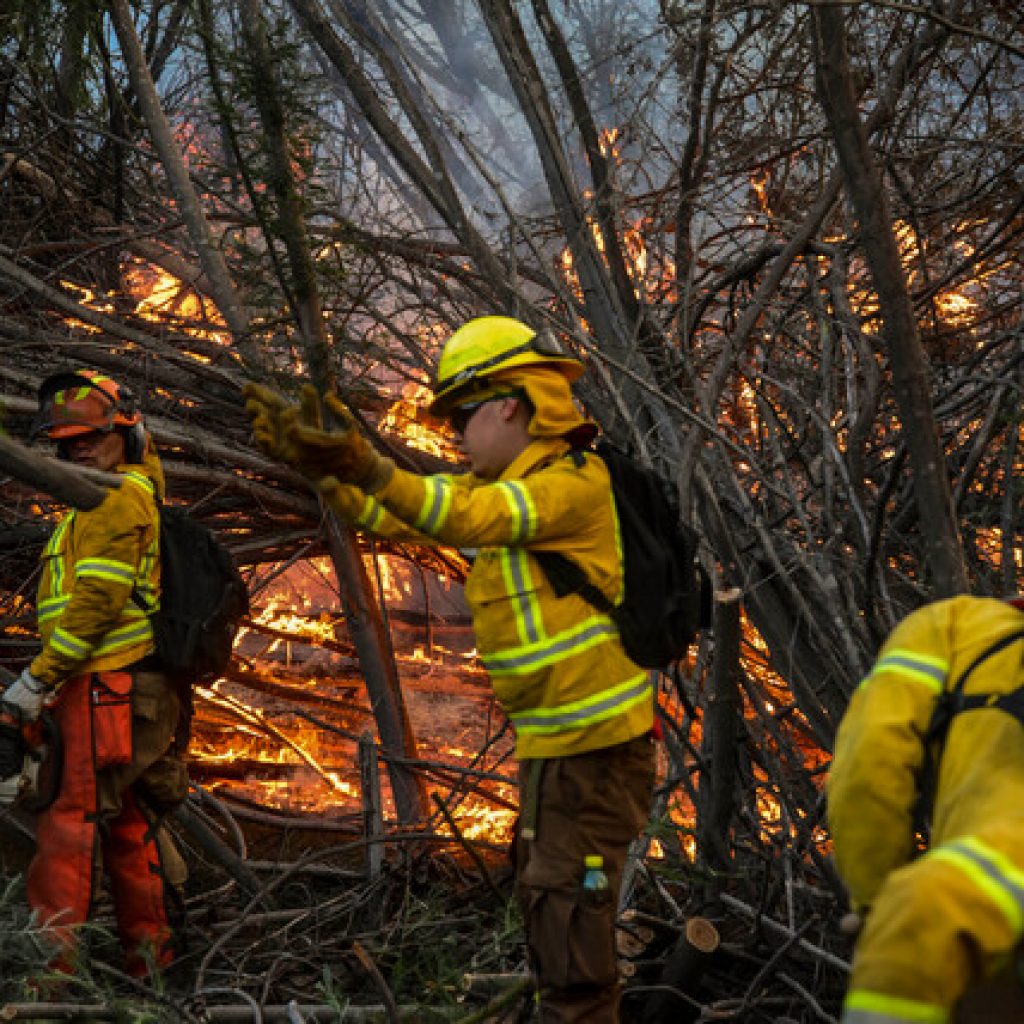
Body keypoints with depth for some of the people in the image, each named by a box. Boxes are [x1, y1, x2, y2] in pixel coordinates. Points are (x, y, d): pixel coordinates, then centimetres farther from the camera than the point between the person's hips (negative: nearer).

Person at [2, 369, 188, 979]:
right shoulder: (136, 489, 19)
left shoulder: (119, 499, -10)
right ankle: (149, 952, 18)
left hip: (105, 683, -10)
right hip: (127, 686, 10)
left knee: (70, 816, -13)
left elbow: (97, 602, -18)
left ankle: (51, 961, -16)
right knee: (125, 817, 13)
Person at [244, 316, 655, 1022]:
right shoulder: (502, 484, 12)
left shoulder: (578, 481, -16)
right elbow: (398, 514, 8)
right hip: (553, 742, 10)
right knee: (545, 908, 19)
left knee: (570, 924, -6)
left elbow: (471, 518, -31)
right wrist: (323, 467, -5)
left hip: (595, 745, -10)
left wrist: (367, 466, -42)